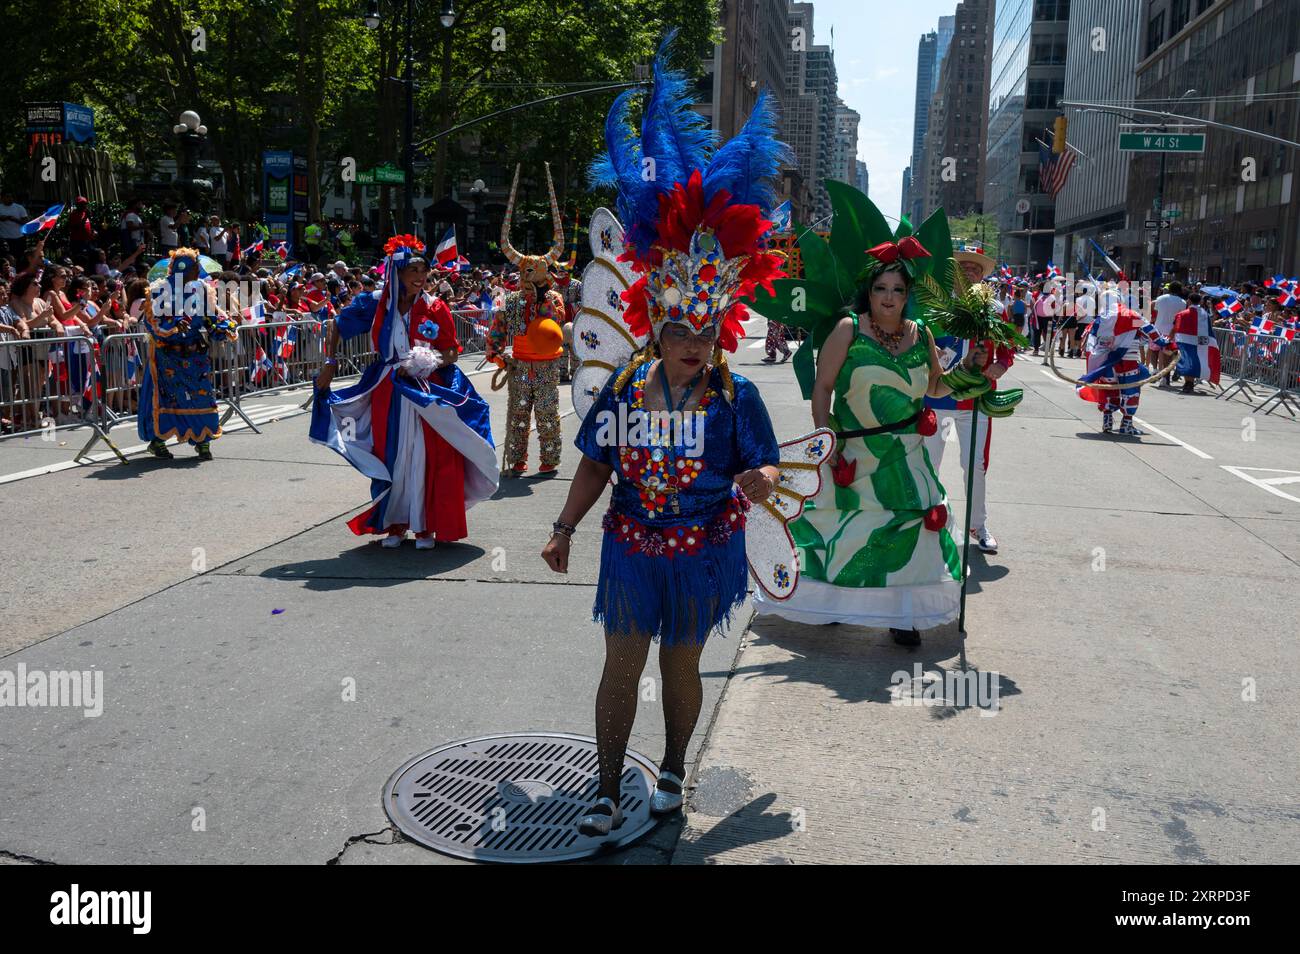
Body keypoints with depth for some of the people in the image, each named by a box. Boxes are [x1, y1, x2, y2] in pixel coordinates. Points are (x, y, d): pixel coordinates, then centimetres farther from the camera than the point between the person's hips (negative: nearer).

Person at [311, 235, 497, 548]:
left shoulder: (435, 308, -2)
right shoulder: (376, 304, 1)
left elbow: (452, 353, 0)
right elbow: (337, 325, 12)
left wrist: (425, 364, -16)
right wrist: (330, 363, 6)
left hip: (427, 393, -1)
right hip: (388, 394, 1)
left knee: (428, 458, -2)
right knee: (391, 457, 7)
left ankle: (425, 526, 10)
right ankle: (394, 523, 21)